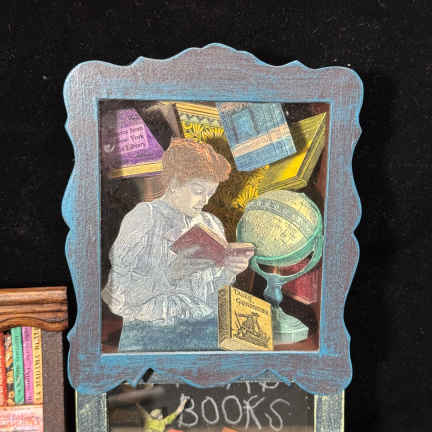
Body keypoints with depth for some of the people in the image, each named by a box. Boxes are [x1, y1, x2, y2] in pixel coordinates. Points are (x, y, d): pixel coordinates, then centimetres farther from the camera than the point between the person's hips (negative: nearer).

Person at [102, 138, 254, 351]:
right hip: (151, 333, -4)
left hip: (208, 328, 4)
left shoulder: (212, 224, 15)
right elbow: (116, 296, -10)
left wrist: (229, 271, -6)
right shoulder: (144, 217, -1)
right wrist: (172, 273, -23)